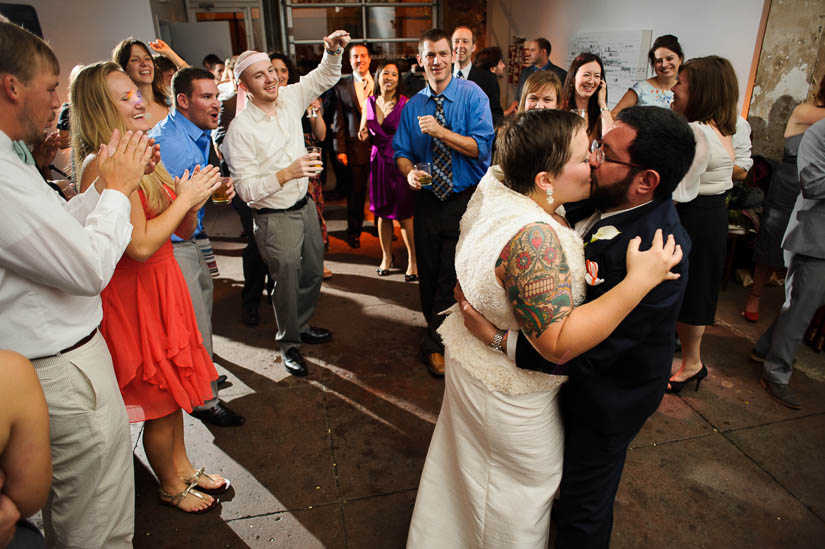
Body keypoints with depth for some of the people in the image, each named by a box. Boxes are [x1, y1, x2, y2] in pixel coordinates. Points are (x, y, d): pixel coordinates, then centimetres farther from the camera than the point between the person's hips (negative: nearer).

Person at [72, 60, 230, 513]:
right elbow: (141, 245, -27)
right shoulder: (104, 166, -20)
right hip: (135, 293, -8)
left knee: (172, 387, 20)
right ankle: (171, 487, 32)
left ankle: (182, 466, 40)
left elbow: (183, 230, 11)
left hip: (163, 283, 8)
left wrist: (194, 201, -9)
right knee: (159, 398, 9)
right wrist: (186, 197, -18)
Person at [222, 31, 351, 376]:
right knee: (287, 282, 6)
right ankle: (288, 342, 30)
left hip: (305, 206, 7)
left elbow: (325, 77, 9)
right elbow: (246, 189, -21)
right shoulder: (240, 129, -19)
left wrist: (333, 51, -11)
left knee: (313, 271, 19)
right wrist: (287, 173, -32)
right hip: (276, 219, -6)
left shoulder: (289, 98, -3)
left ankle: (302, 326, 43)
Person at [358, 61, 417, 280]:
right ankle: (386, 257, 28)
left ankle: (413, 260, 13)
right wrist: (363, 133, -5)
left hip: (400, 161, -5)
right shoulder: (370, 102, 8)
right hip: (378, 160, 5)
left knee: (404, 216, -1)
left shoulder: (405, 103, -7)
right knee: (382, 214, 12)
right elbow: (363, 133, 17)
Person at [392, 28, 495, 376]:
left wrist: (441, 131, -22)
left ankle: (435, 344, 14)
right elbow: (401, 152, 7)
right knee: (428, 274, 13)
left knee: (451, 275, -4)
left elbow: (482, 147, -15)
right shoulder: (412, 106, 6)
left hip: (465, 200, -4)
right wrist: (409, 171, -15)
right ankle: (439, 333, 35)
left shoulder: (472, 95, -6)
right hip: (428, 200, 4)